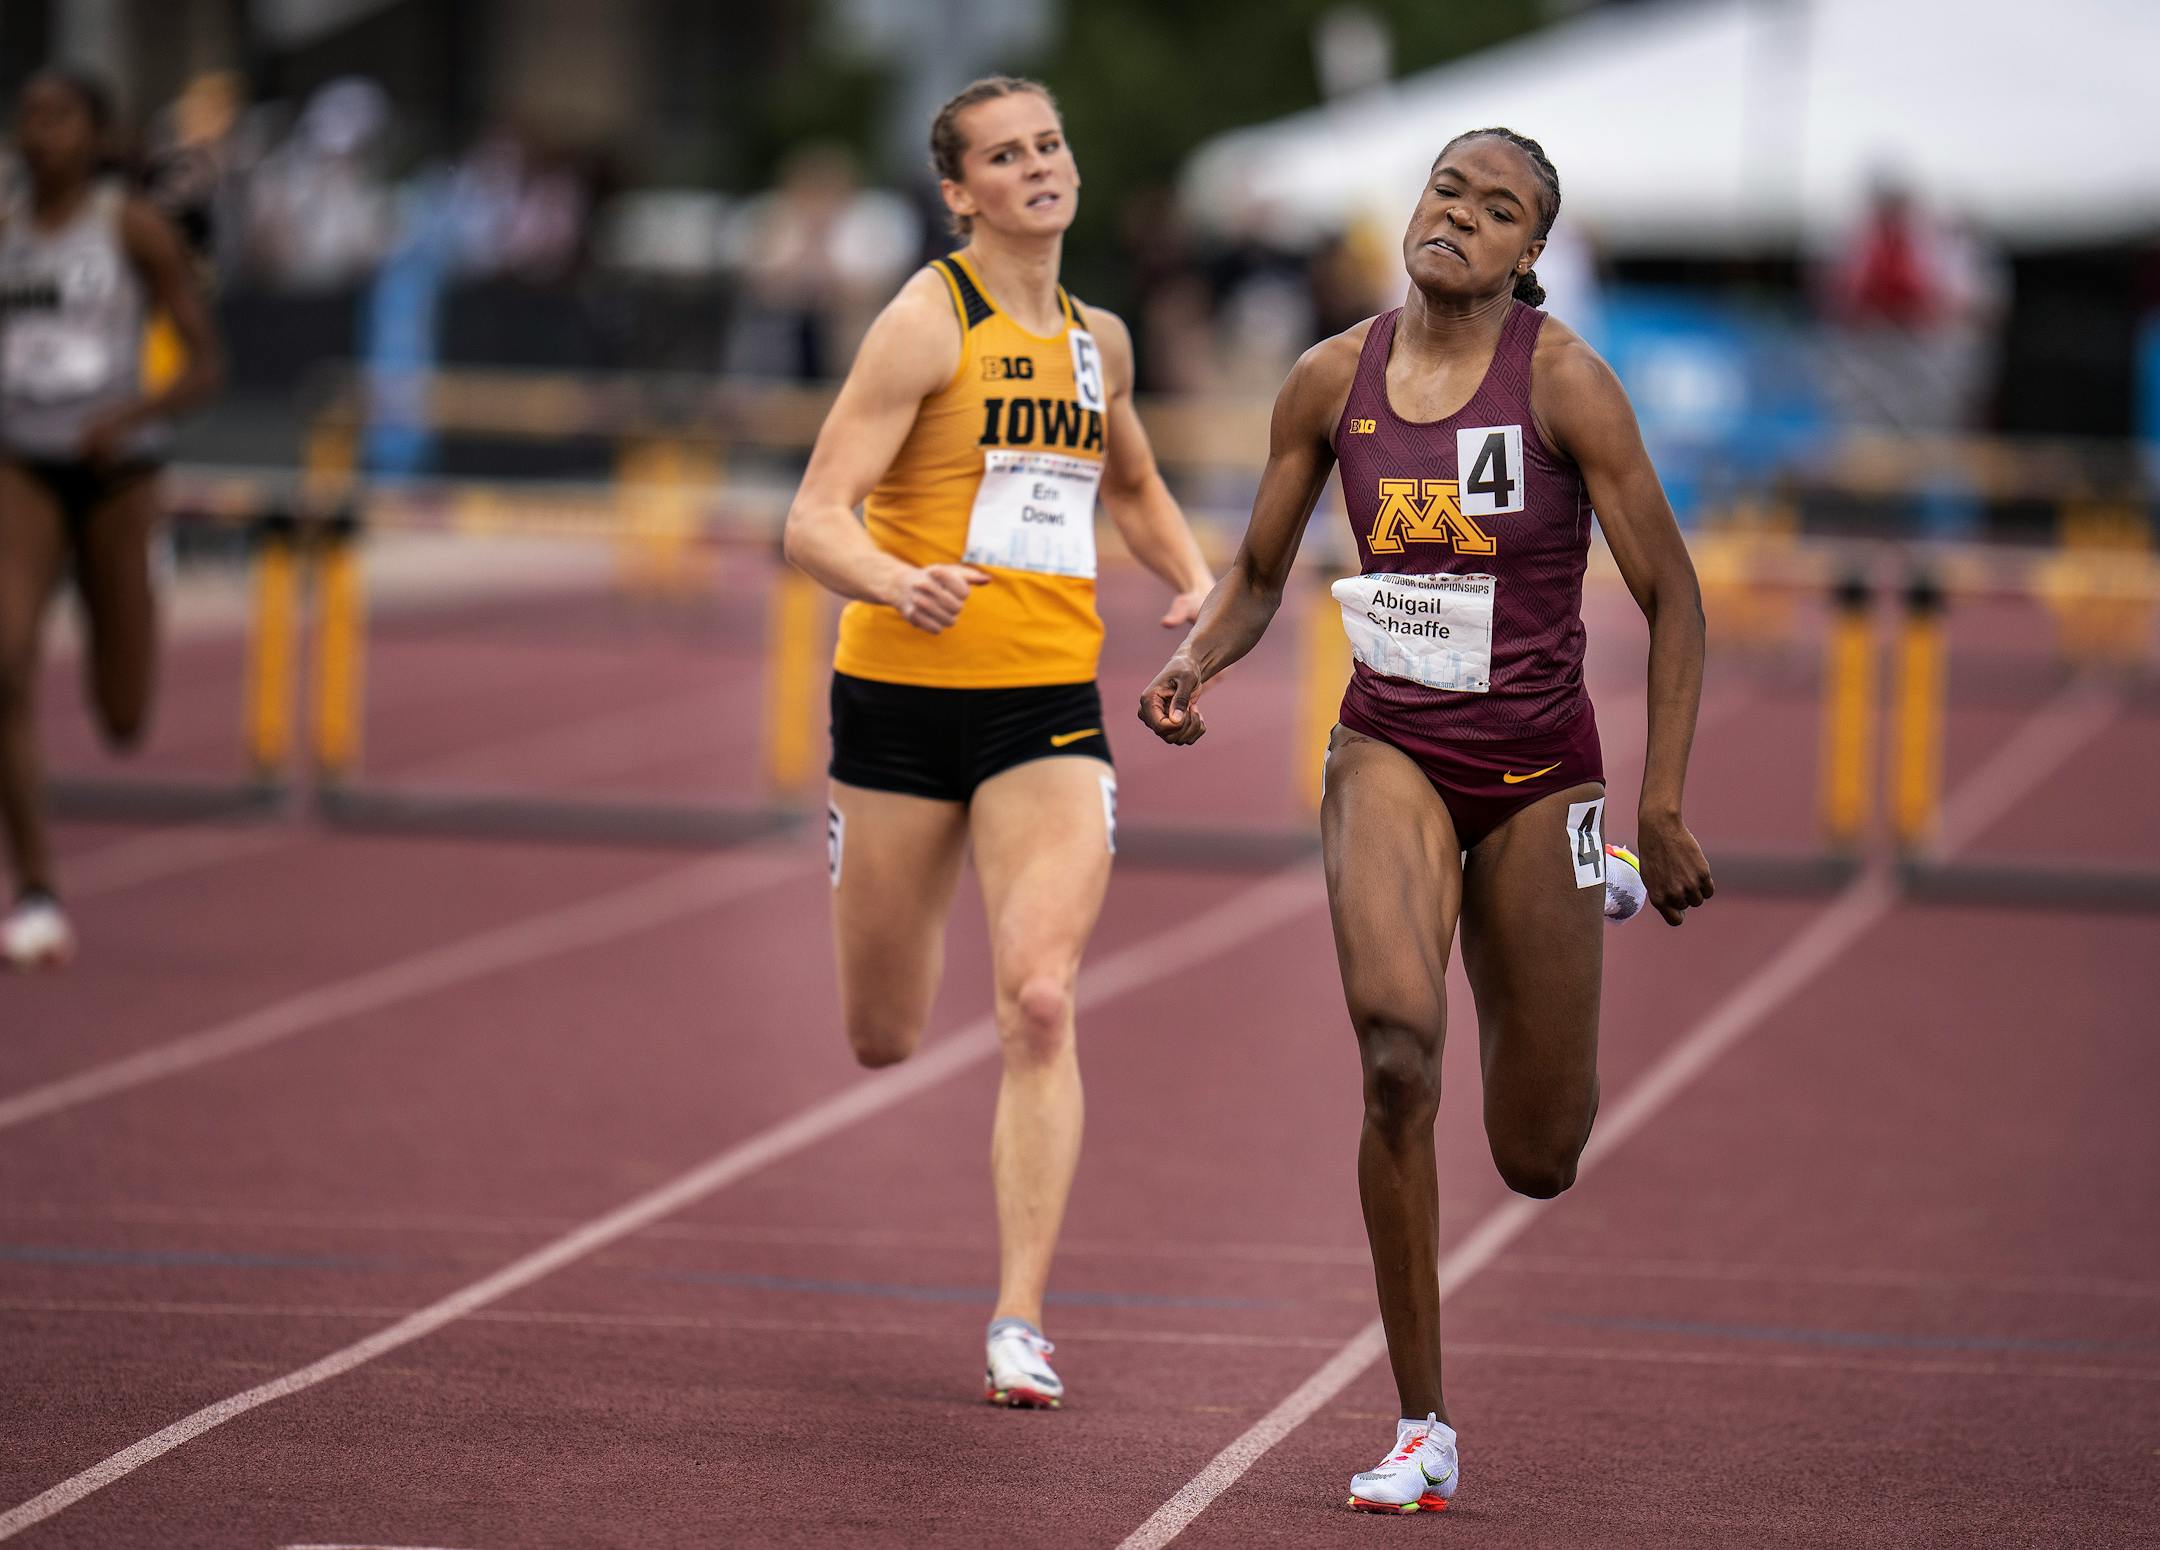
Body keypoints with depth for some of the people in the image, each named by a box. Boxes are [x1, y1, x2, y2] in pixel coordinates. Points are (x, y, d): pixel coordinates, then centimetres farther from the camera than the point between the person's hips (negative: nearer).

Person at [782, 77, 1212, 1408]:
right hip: (904, 695, -3)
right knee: (884, 1041, 8)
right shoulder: (930, 321, -8)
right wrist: (897, 584, -36)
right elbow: (816, 519, -15)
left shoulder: (1098, 339, 10)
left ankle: (1020, 1321, -14)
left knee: (1040, 1005, -17)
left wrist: (1196, 580, 11)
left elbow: (1132, 486, 31)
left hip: (1051, 705, 3)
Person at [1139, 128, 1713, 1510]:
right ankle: (1422, 1429, -17)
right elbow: (1258, 578, 11)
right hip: (1391, 749, 1)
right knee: (1398, 1037, -28)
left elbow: (1672, 599, -7)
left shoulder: (1563, 380, -11)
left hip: (1538, 769, -1)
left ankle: (1599, 890, 43)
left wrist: (1662, 811, -11)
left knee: (1538, 1162, 6)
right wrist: (1193, 665, -11)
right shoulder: (1333, 379, -1)